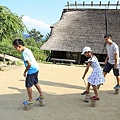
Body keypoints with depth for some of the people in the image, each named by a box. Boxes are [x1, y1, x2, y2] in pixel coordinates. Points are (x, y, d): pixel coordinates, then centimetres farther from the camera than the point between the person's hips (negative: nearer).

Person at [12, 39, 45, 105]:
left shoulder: (24, 53, -20)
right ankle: (41, 95, 35)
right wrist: (26, 70, 19)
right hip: (36, 68, 10)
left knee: (28, 85, 2)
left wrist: (25, 71, -11)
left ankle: (30, 100, 14)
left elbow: (29, 64, -25)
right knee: (35, 82, 25)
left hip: (32, 70, -10)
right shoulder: (27, 50, 9)